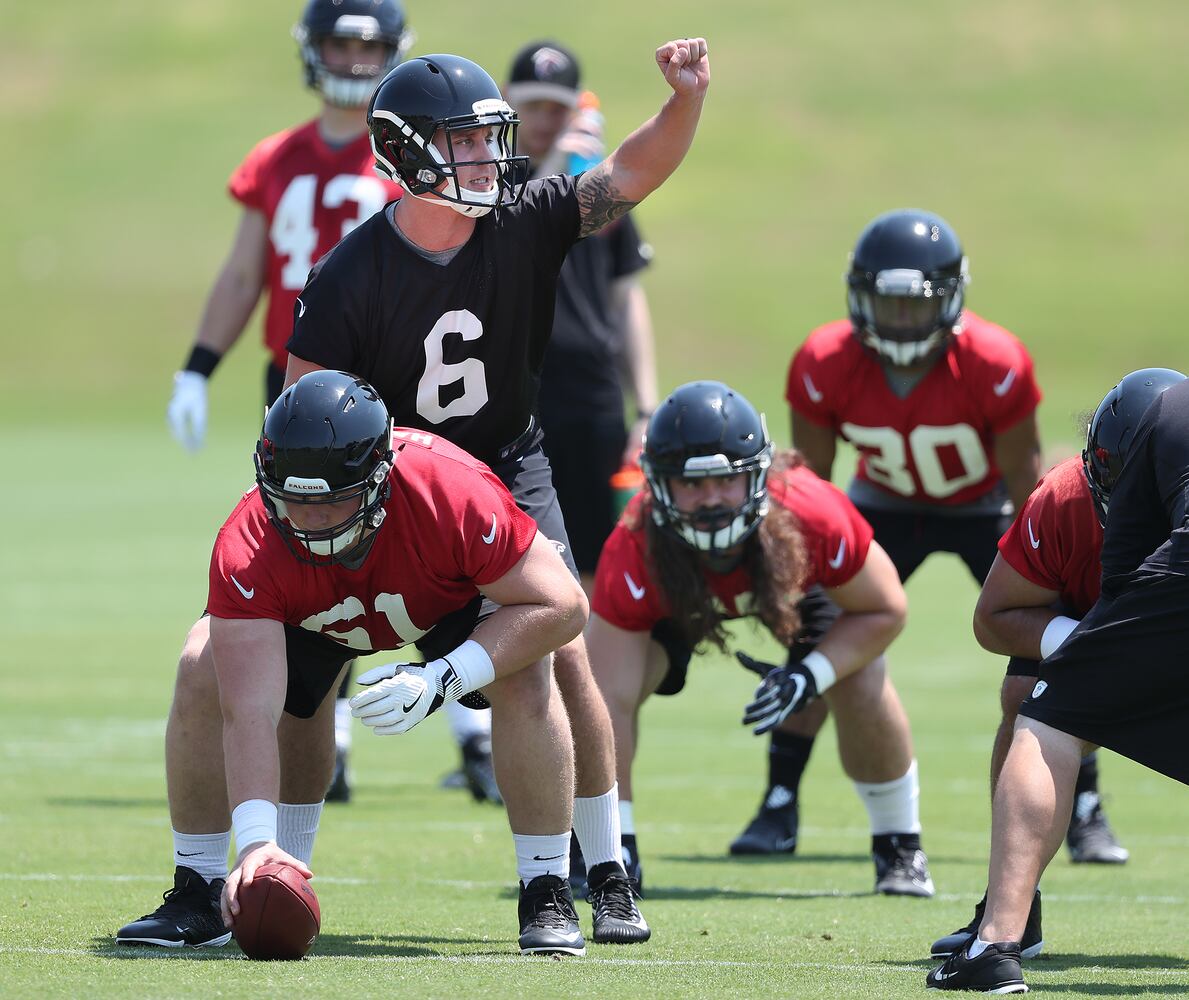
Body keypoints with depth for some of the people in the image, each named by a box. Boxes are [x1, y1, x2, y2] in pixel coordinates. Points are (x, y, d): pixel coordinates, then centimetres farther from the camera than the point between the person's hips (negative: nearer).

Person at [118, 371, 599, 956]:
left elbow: (562, 606, -34)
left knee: (526, 681, -29)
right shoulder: (248, 550, -40)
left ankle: (545, 899, -15)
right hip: (307, 613, 1)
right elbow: (250, 713, -43)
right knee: (203, 677, -20)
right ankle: (198, 894, -4)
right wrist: (256, 840, -56)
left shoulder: (453, 495, -44)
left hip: (454, 594, -1)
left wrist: (443, 681, -43)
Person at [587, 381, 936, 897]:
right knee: (614, 678, -24)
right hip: (680, 597, 0)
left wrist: (809, 677, -37)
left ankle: (899, 845, 7)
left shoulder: (812, 518, -42)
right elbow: (610, 705, -43)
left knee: (862, 682, -18)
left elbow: (884, 610, -21)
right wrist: (613, 833, -47)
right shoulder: (635, 553, -44)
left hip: (794, 578, 0)